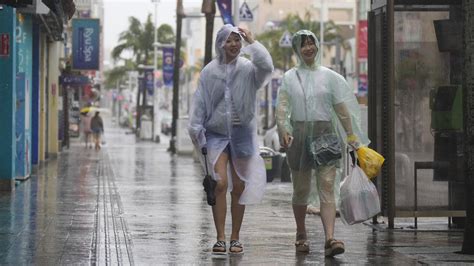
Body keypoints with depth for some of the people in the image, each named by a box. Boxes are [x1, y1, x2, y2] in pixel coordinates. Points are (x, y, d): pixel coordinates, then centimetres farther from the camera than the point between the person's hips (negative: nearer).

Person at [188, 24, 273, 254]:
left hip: (242, 132, 0)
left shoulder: (248, 69, 1)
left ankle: (235, 238, 15)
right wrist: (195, 129, 2)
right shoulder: (209, 71, 4)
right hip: (216, 133, 0)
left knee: (239, 187, 5)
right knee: (219, 184, -11)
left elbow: (266, 66, -21)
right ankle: (220, 238, -6)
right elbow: (199, 102, 7)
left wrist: (252, 42, -13)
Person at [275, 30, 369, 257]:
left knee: (327, 187, -12)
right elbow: (282, 107, -2)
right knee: (301, 189, 8)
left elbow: (341, 108, 9)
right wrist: (282, 130, -19)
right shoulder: (290, 77, 7)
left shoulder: (329, 76, 8)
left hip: (325, 134, -1)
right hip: (299, 134, 1)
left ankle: (330, 238, -22)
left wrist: (351, 136, 6)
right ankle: (301, 235, 25)